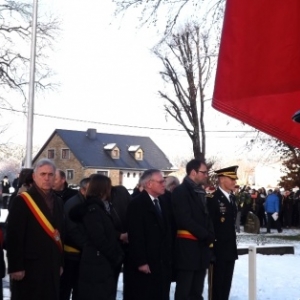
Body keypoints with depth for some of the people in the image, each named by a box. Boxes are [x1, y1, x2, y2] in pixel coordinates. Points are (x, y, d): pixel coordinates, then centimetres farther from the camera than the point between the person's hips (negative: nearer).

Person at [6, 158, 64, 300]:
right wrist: (16, 266, -17)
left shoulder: (57, 202, 11)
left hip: (51, 266, 6)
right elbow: (14, 236, -13)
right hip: (29, 266, -6)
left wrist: (60, 263, 15)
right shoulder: (22, 201, -9)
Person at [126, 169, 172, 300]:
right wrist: (141, 262, -20)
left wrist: (168, 258, 11)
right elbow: (136, 236, -16)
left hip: (162, 263, 8)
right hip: (144, 264, -8)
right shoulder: (137, 204, -11)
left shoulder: (161, 203, 15)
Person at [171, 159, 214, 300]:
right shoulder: (181, 191, -9)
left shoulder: (200, 192, 16)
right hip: (187, 247, -8)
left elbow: (205, 217, 16)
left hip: (201, 247, 8)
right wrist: (206, 235, -13)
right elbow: (185, 220, -17)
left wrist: (210, 235, -2)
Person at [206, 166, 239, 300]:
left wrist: (233, 244, 15)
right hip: (218, 249, -8)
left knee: (227, 283, 14)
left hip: (230, 248, 8)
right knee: (217, 283, 1)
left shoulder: (232, 197, 12)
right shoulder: (213, 198, -15)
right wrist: (212, 244, -18)